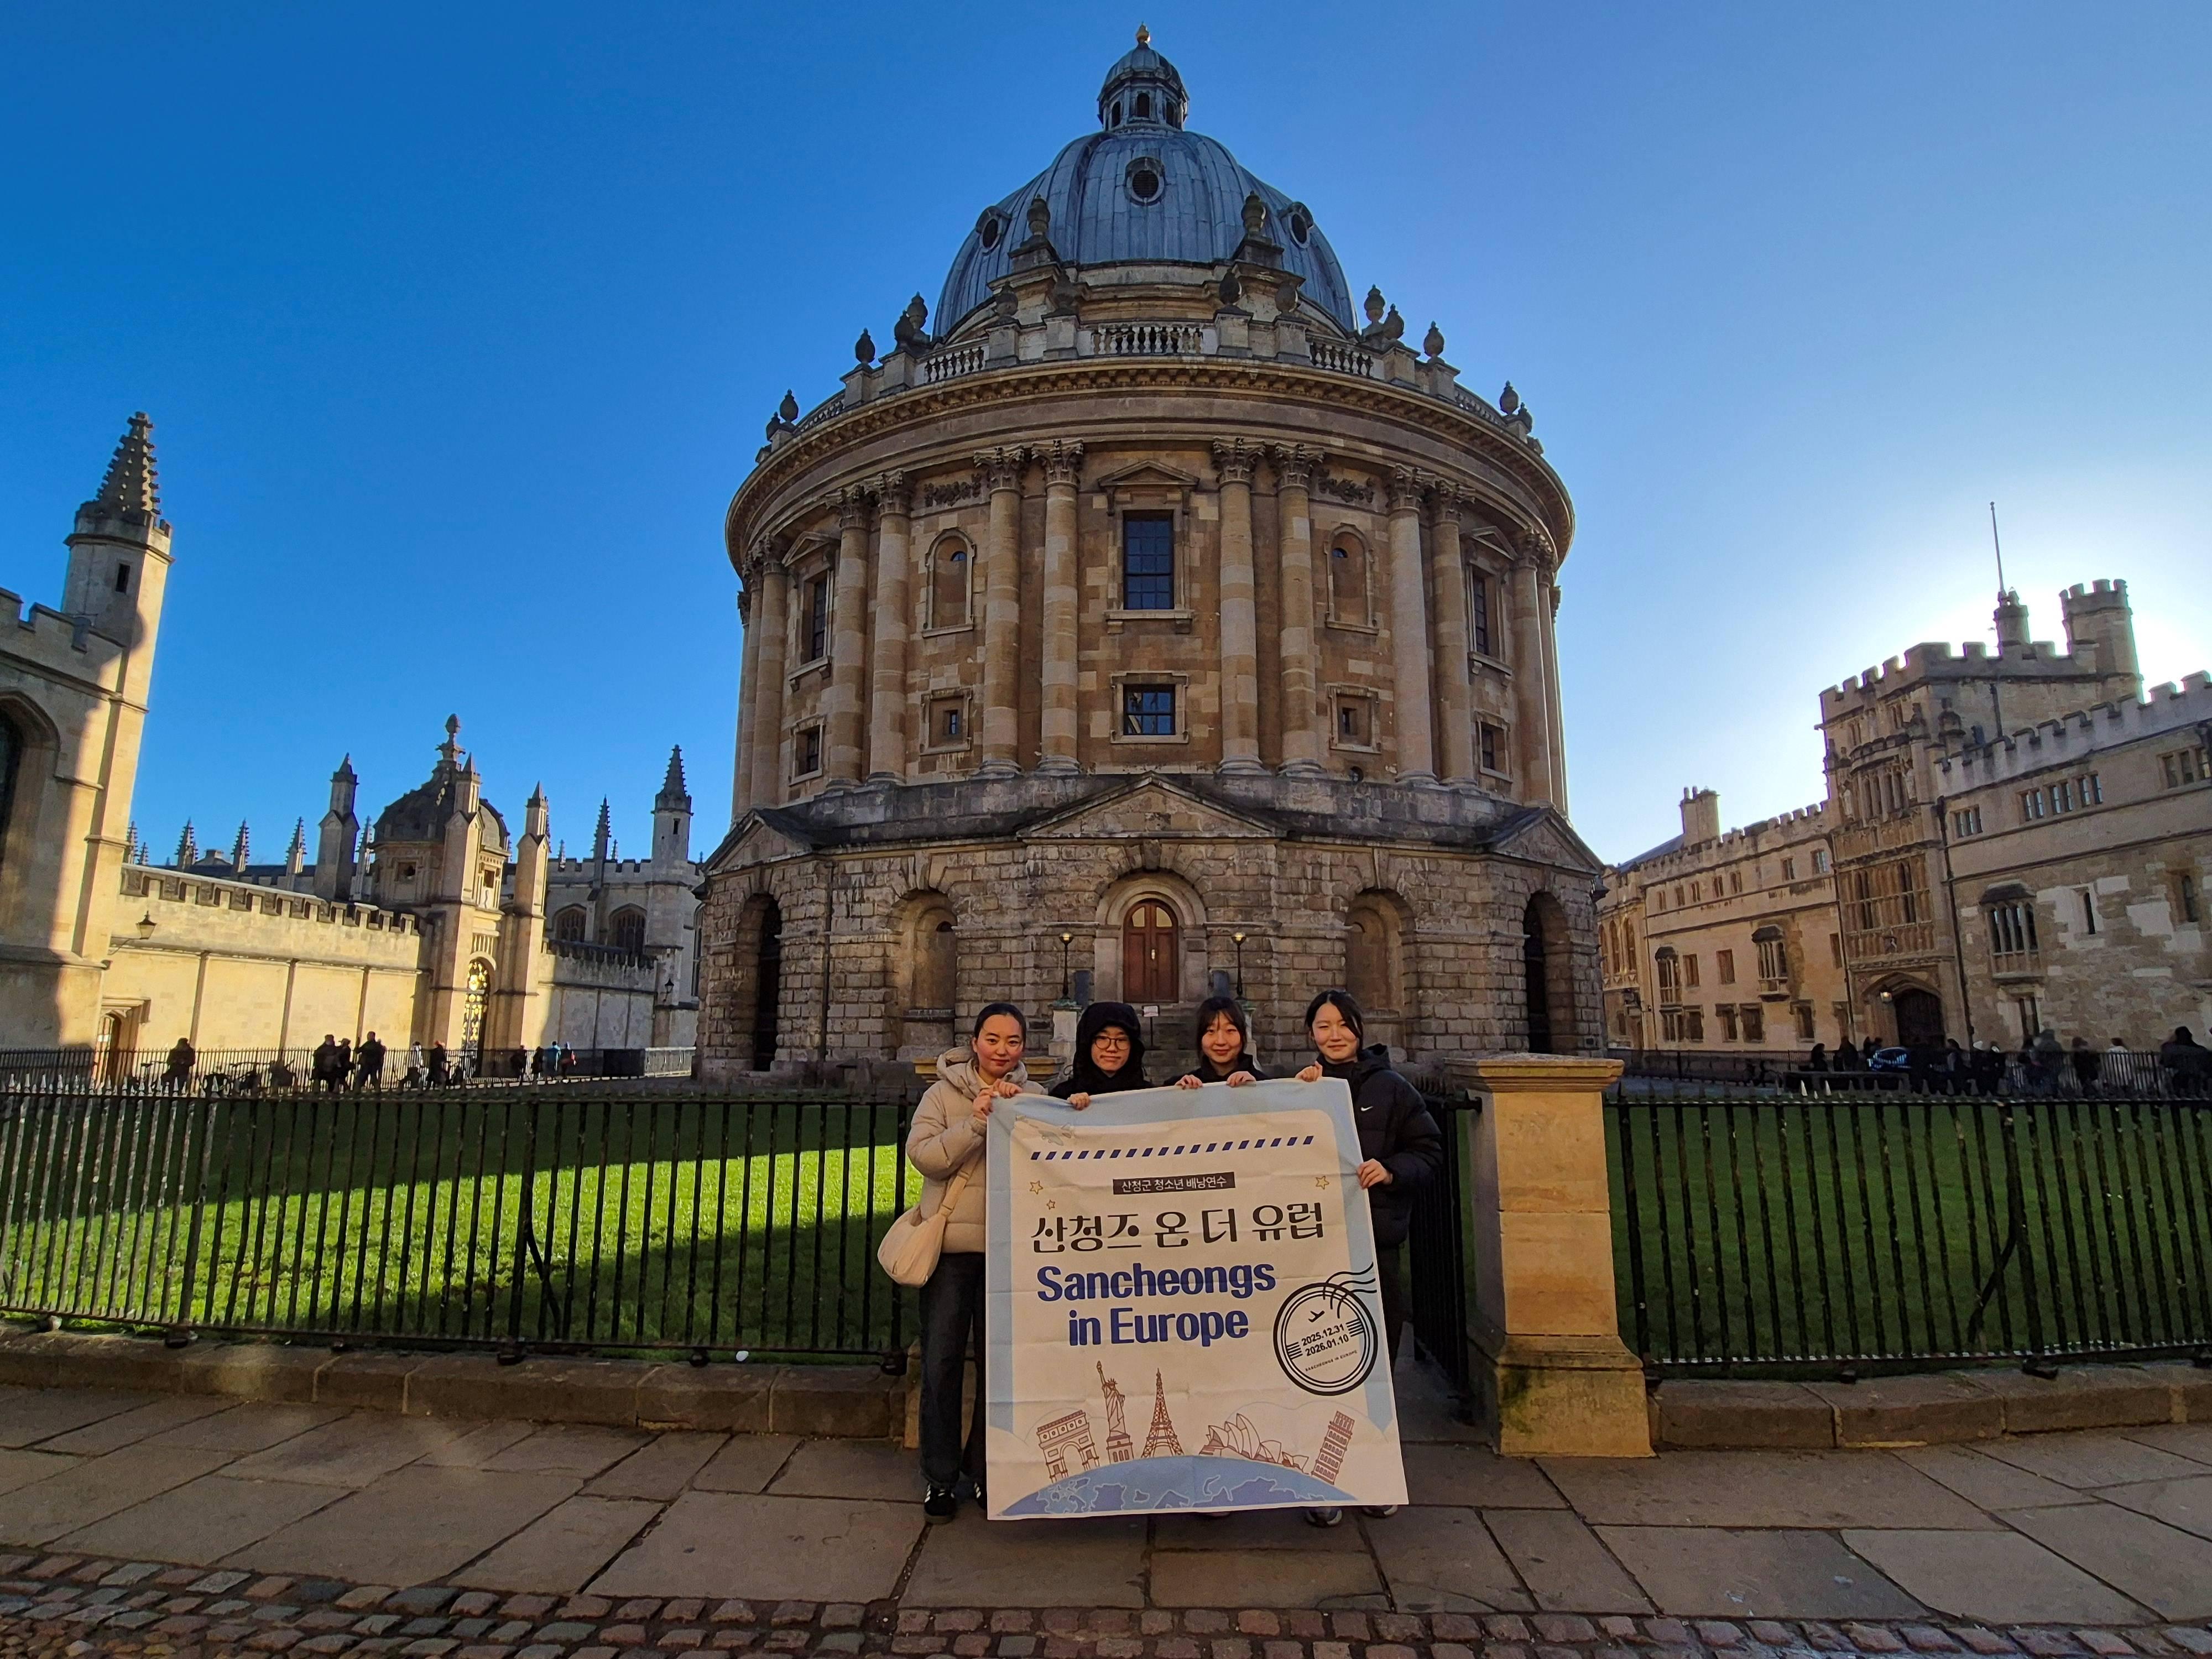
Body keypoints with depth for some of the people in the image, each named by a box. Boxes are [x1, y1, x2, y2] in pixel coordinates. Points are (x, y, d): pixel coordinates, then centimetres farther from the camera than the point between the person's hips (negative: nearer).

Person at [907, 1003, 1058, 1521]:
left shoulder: (1034, 1098, 5)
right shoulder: (944, 1093, 1)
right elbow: (922, 1156, -10)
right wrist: (976, 1122, -20)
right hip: (951, 1244, -1)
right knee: (942, 1361, 5)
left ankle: (984, 1469, 28)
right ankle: (941, 1477, 21)